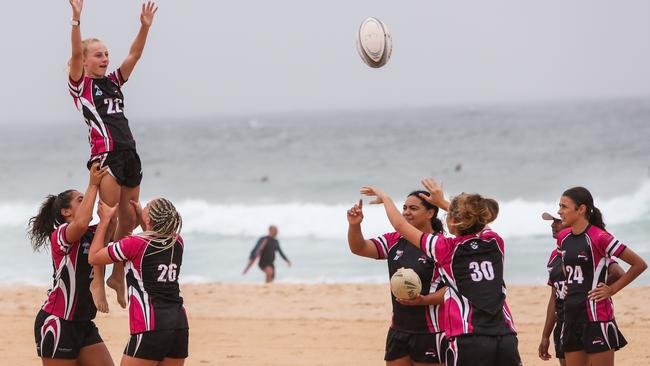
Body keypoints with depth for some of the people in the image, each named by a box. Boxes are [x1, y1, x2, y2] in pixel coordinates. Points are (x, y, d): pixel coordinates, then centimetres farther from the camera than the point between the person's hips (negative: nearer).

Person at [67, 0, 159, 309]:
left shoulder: (113, 82, 18)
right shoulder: (80, 84, 2)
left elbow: (134, 55, 12)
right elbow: (76, 54, -14)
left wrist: (145, 27, -1)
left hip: (129, 153, 7)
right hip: (105, 154, -7)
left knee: (129, 220, 9)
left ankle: (118, 276, 22)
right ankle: (98, 281, -6)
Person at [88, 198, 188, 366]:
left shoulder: (134, 244, -9)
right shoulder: (177, 242, 9)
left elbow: (94, 257, 6)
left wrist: (105, 219, 13)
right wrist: (139, 216, 35)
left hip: (151, 327, -6)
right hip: (179, 324, 7)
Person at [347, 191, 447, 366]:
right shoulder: (395, 241, 9)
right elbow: (359, 248, 2)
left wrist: (423, 300, -27)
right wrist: (354, 225, -17)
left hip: (430, 332, -7)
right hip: (398, 330, 7)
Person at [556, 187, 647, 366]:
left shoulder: (598, 238, -12)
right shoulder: (563, 237, 9)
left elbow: (639, 264, -9)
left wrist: (612, 289, -8)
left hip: (595, 314, -8)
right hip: (571, 314, 8)